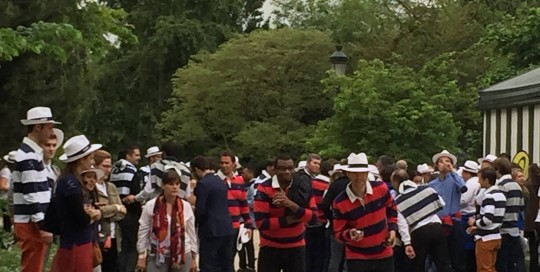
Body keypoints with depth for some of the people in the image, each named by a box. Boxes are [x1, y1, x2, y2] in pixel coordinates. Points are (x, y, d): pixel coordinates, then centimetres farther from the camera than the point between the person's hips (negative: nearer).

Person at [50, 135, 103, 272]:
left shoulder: (73, 180, 12)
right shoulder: (70, 182, -18)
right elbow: (83, 219, -22)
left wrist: (93, 213, -8)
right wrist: (94, 214, 0)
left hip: (79, 243, 10)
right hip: (76, 245, -10)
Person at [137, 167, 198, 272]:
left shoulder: (186, 206, 0)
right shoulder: (150, 206, -6)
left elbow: (191, 233, 7)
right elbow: (143, 232, -1)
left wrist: (193, 257, 9)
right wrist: (142, 256, -1)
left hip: (182, 255, 2)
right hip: (157, 255, -2)